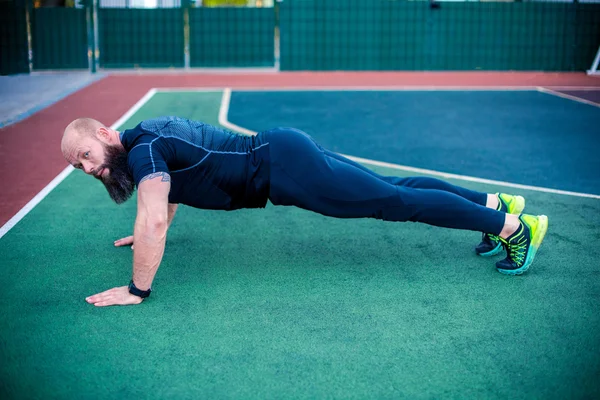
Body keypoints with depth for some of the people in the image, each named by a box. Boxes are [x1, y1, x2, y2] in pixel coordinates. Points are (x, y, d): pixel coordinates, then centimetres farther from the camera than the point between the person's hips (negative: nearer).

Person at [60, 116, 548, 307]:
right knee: (391, 187, 15)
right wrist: (147, 234, 36)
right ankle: (494, 203, 25)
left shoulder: (141, 150, -16)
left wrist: (137, 289, -20)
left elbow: (155, 220, -29)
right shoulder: (146, 136, 13)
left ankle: (514, 226, 3)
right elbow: (171, 184, 33)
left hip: (283, 168, -8)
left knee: (395, 201, -4)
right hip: (282, 152, 9)